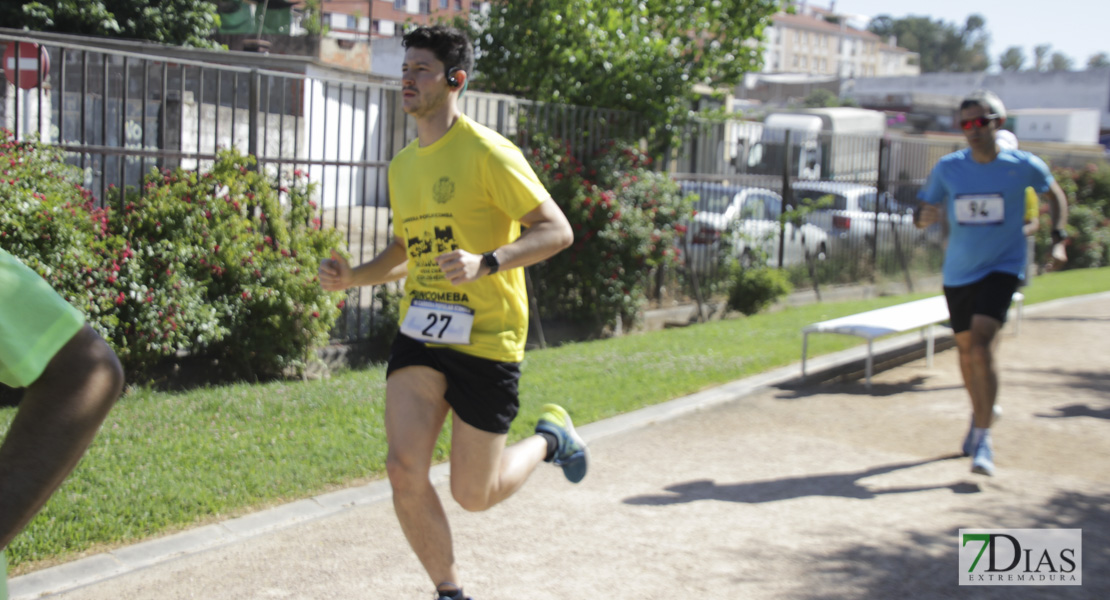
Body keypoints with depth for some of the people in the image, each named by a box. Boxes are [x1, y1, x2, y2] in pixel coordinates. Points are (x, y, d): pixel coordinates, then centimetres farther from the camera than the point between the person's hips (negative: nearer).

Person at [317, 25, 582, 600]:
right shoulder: (402, 165, 11)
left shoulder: (487, 153, -11)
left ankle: (550, 437, 33)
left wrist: (487, 263, -28)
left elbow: (556, 230, -14)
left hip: (486, 340, -5)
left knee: (472, 494, 2)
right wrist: (352, 276, 4)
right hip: (420, 333, 6)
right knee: (404, 471, -9)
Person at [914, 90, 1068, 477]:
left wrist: (1058, 238, 2)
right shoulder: (948, 168, -4)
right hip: (959, 272, 4)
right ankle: (981, 414, 42)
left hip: (1002, 268, -4)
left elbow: (1054, 194, 12)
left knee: (982, 342, -21)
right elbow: (924, 211, 3)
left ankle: (982, 440, -17)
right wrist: (924, 216, -21)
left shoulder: (1023, 166, -8)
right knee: (966, 349, 14)